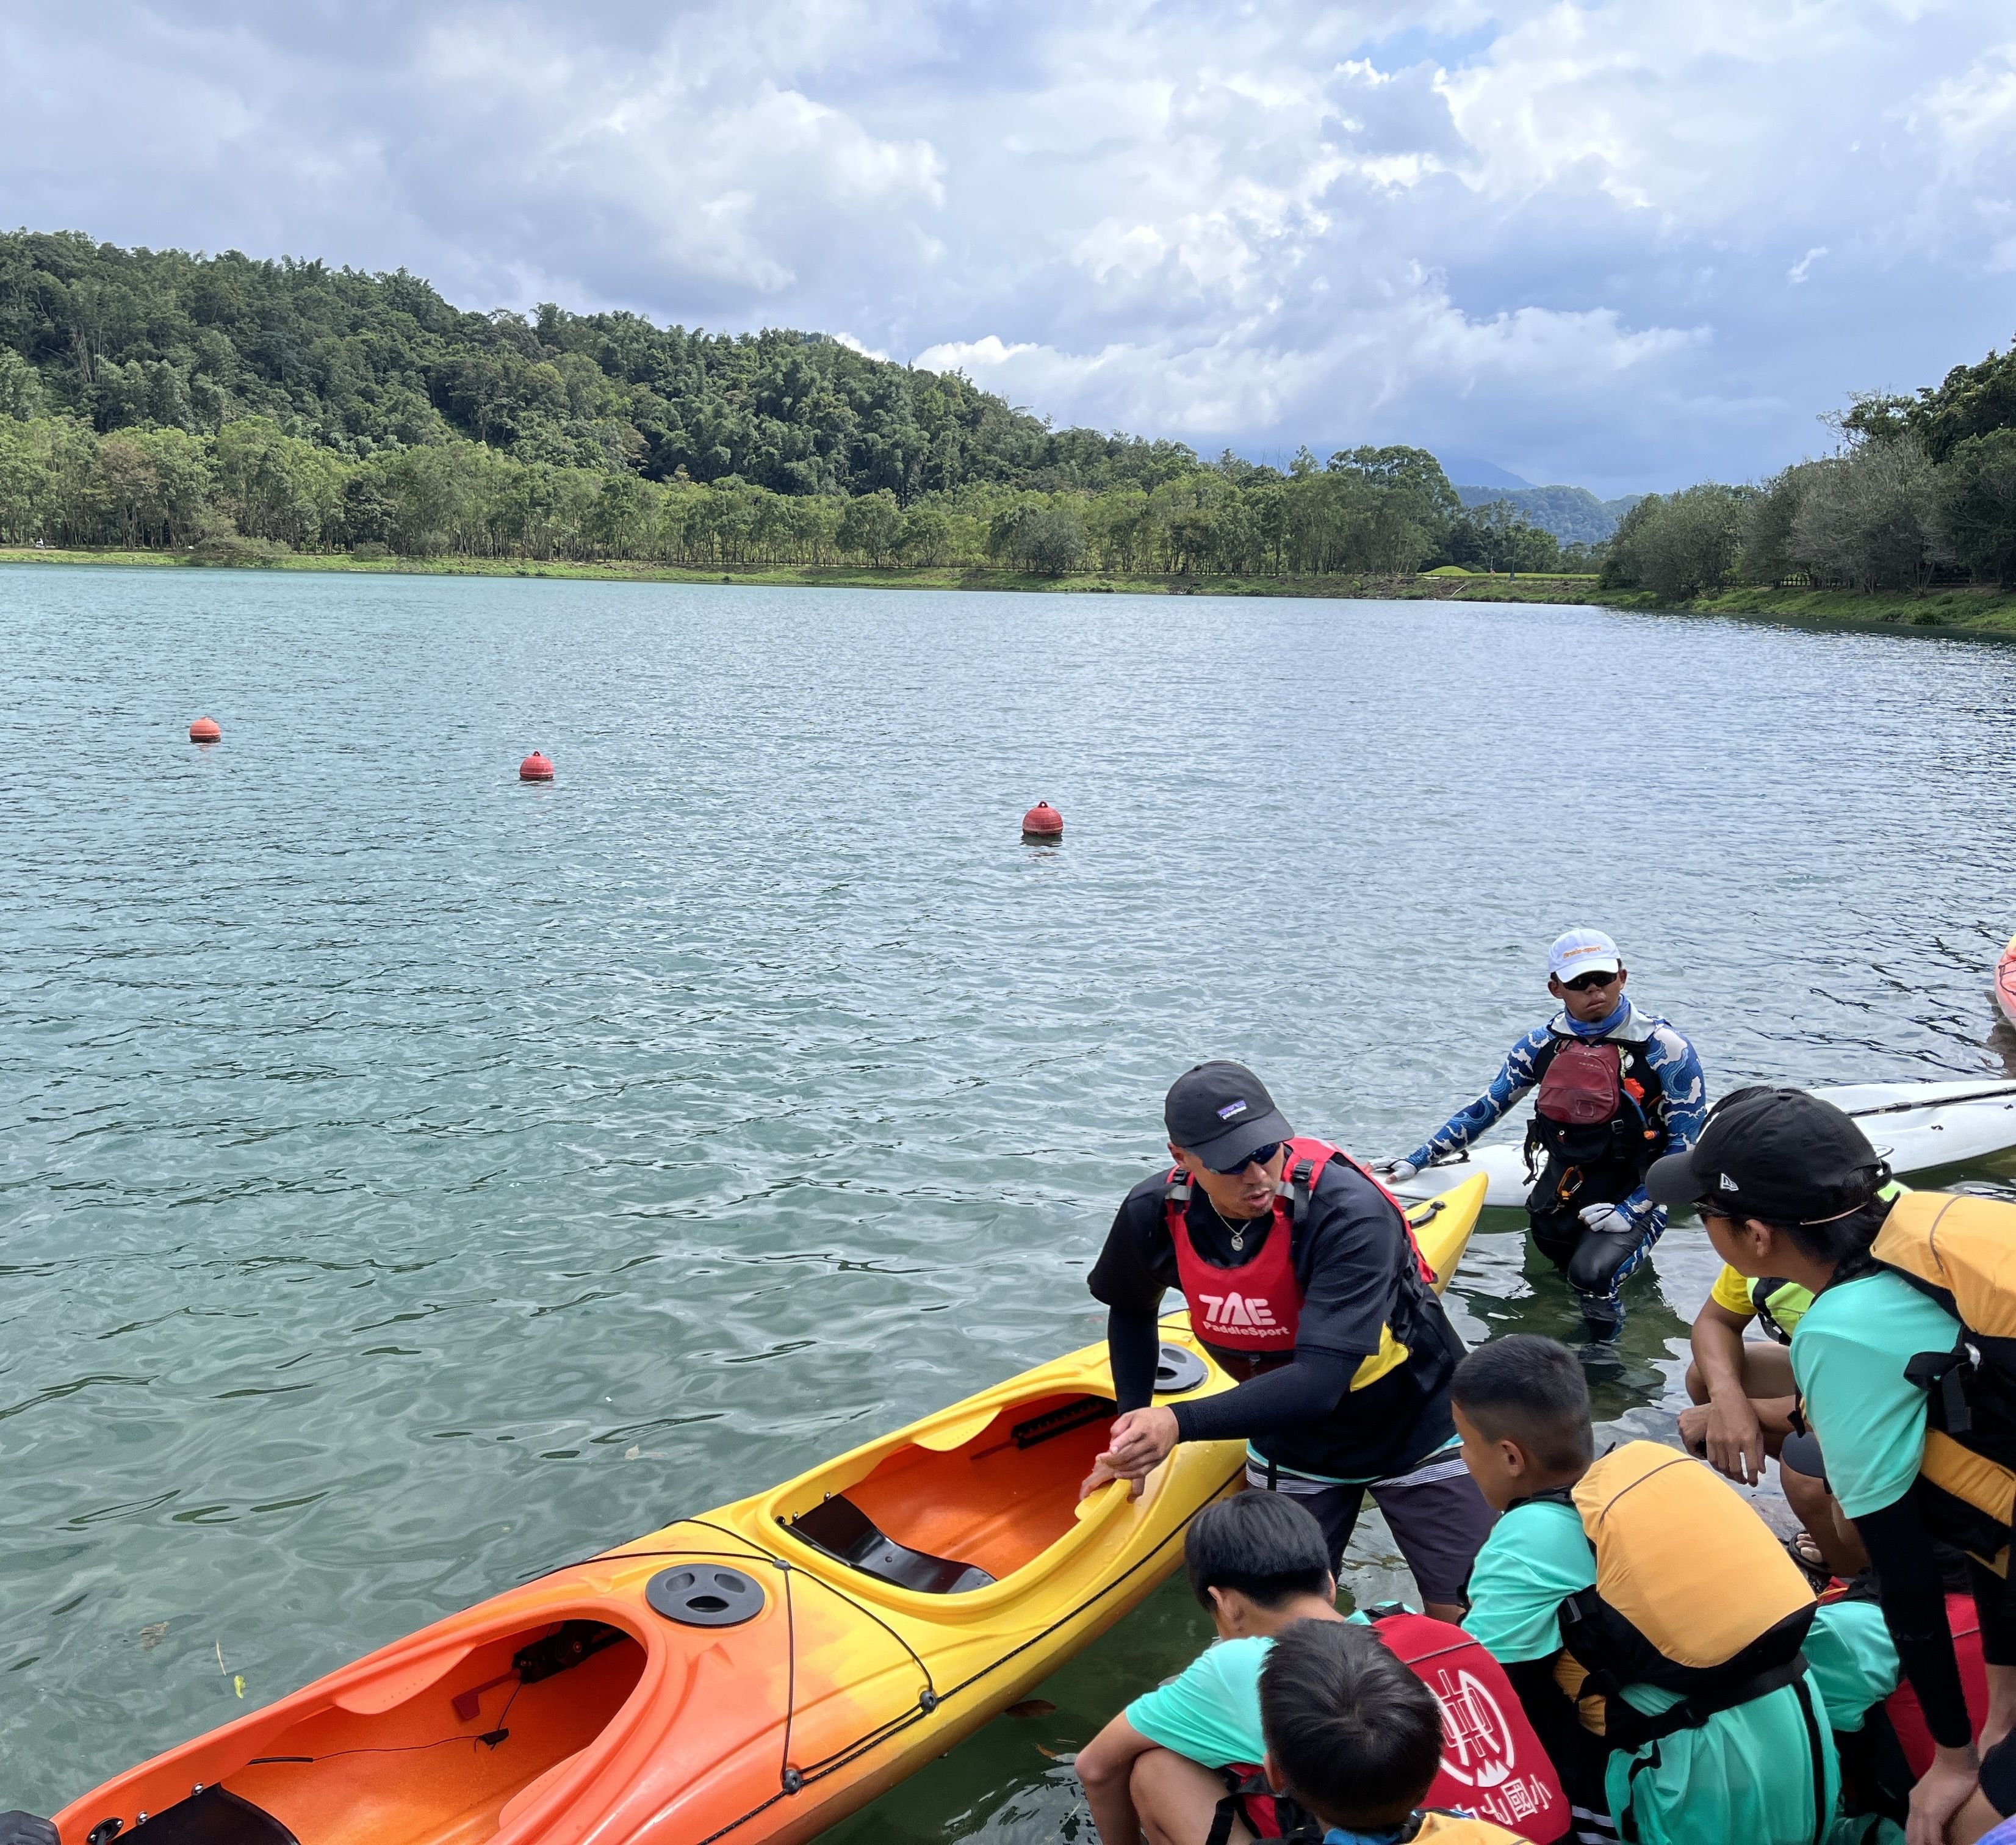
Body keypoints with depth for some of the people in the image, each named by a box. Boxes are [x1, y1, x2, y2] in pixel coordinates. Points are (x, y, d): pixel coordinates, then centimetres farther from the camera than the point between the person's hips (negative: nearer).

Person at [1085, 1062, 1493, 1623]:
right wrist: (1136, 1428, 2)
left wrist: (1180, 1423, -51)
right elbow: (1132, 1308, 4)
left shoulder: (1348, 1210, -35)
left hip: (1415, 1425, -3)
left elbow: (1319, 1383, -42)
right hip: (1290, 1443, 4)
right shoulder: (1156, 1213, -20)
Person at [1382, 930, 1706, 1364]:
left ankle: (1605, 1342, -5)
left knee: (1591, 1274, -29)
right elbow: (1483, 1110, 4)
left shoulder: (1663, 1048, -14)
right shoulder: (1542, 1044, -2)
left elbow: (1684, 1144, -12)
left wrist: (1632, 1210, -19)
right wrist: (1416, 1161, 2)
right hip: (1562, 1187, 5)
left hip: (1632, 1193, -5)